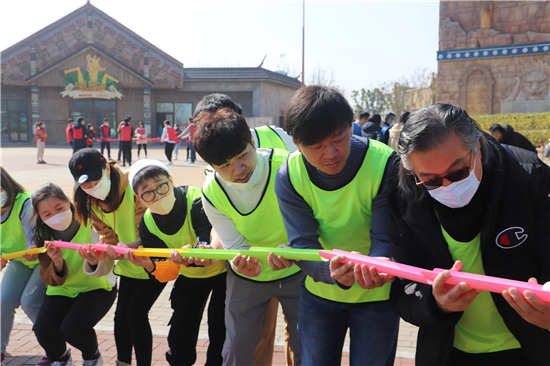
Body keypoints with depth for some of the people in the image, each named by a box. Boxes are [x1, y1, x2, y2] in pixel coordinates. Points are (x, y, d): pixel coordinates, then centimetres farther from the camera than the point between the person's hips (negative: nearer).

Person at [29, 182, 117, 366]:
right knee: (43, 330, -18)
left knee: (73, 328, -26)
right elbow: (53, 281, -11)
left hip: (96, 287, -4)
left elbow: (105, 270, -28)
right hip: (61, 289, 4)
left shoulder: (89, 222, -22)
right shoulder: (43, 236, -9)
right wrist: (57, 263, -33)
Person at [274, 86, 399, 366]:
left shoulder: (385, 165, -24)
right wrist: (332, 271, -41)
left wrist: (374, 269, -46)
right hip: (320, 291, 2)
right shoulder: (289, 177, -16)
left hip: (376, 293, -2)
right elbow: (302, 243, -19)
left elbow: (386, 239, -22)